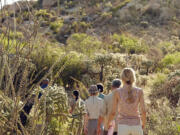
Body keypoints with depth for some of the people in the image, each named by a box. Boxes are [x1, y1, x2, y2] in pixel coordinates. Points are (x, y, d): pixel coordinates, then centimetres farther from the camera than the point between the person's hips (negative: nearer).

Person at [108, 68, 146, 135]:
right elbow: (143, 111, -5)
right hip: (136, 126, 1)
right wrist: (143, 124, 14)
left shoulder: (117, 92, -6)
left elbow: (113, 112, -4)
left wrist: (108, 123, 16)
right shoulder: (139, 91, -4)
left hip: (123, 126, -1)